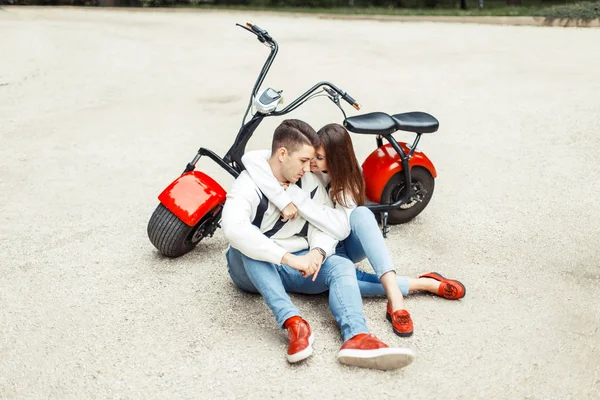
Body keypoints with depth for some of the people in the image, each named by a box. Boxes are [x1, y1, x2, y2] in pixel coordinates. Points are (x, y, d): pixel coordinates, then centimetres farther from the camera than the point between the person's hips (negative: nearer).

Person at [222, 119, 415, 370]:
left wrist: (317, 252, -26)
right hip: (253, 268, -4)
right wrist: (289, 258, -41)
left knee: (342, 265, -22)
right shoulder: (250, 184, -18)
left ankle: (356, 337, -49)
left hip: (296, 265, 4)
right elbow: (233, 228, -36)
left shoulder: (310, 183, 2)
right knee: (247, 247, -36)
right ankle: (293, 322, -44)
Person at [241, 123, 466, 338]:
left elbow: (341, 228, -32)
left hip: (346, 244, 1)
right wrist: (284, 200, -38)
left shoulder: (346, 179, -15)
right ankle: (421, 283, -23)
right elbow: (250, 158, -30)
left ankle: (394, 293, -43)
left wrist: (294, 194, -35)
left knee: (361, 213, -35)